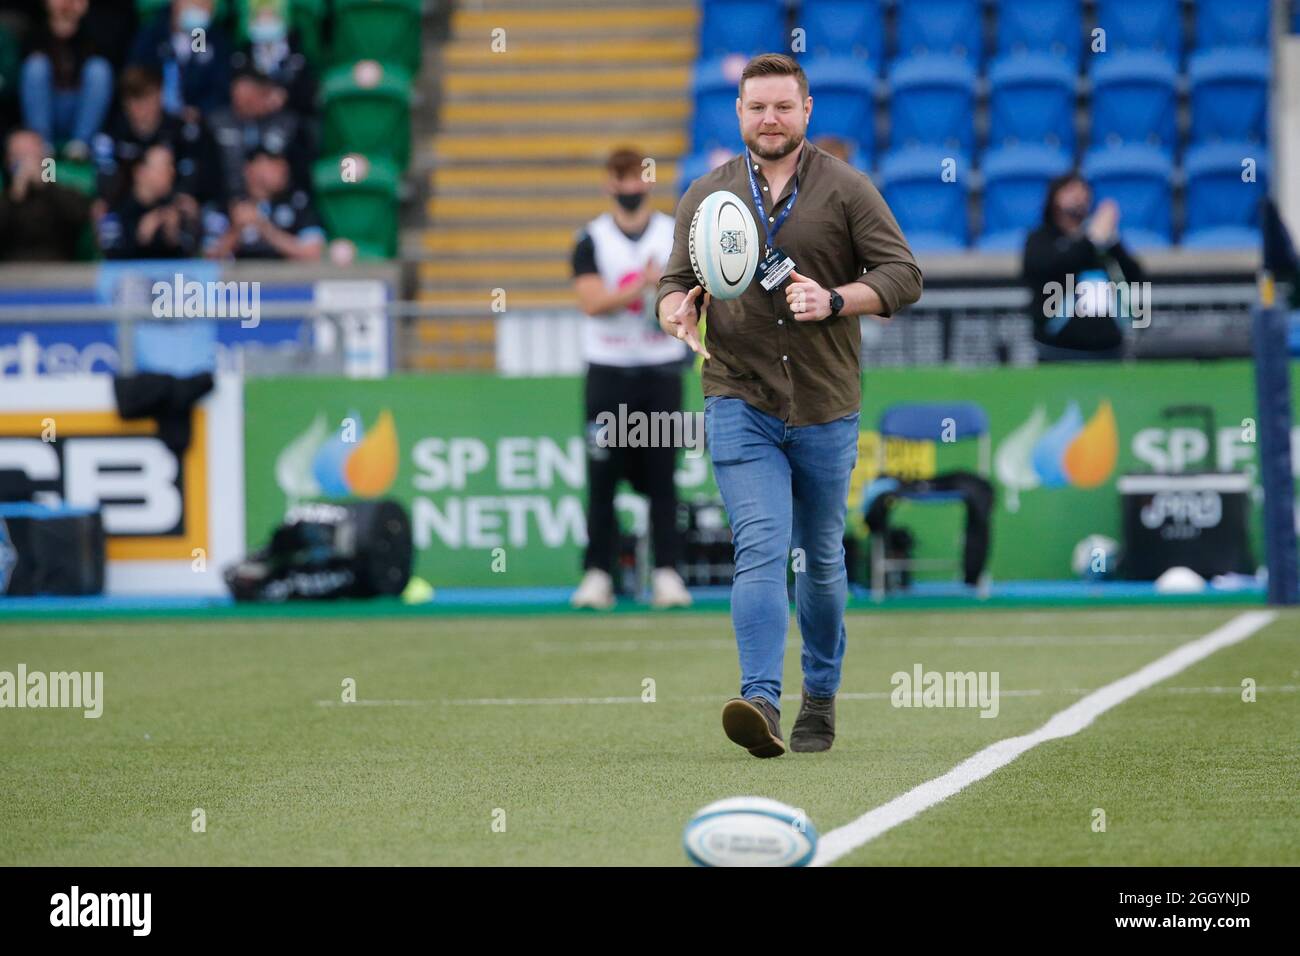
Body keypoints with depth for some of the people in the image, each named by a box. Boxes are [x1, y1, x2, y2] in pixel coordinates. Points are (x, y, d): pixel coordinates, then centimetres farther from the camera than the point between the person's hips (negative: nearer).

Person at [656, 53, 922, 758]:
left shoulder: (846, 190, 2)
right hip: (740, 402, 0)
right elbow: (676, 279, 16)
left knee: (821, 559, 12)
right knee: (760, 547, -17)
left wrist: (835, 301, -18)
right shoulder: (706, 195, 9)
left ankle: (820, 698, 29)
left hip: (826, 408, 0)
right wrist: (677, 308, -8)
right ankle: (761, 701, -28)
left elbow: (903, 275, -1)